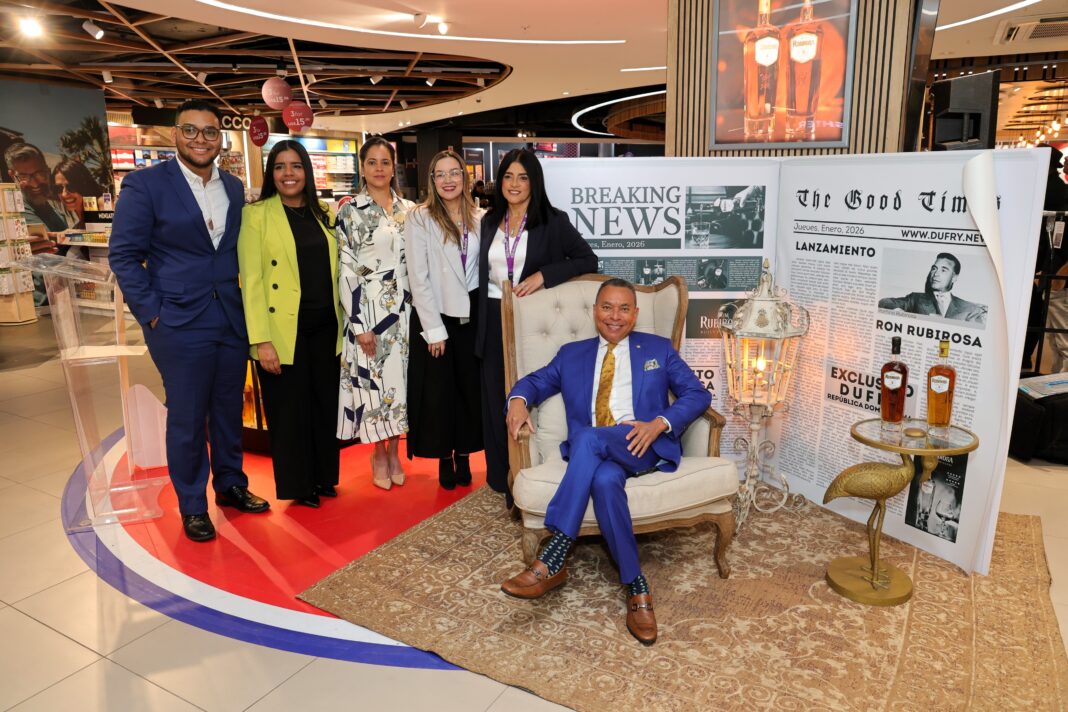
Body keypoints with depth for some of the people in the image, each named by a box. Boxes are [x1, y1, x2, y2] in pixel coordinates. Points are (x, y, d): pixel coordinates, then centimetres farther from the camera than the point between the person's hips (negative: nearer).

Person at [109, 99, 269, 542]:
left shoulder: (234, 188, 9)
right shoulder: (145, 184, -6)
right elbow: (124, 254, -6)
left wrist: (244, 299, 5)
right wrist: (150, 312, -11)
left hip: (232, 319, 5)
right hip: (179, 323, -4)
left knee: (229, 410, 15)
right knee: (187, 419, 6)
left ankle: (231, 485, 33)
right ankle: (192, 506, 22)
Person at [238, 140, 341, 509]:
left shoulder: (322, 214, 11)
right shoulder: (256, 214, -4)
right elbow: (251, 281, -10)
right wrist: (261, 340, -16)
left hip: (325, 327, 5)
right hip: (283, 330, -5)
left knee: (325, 404, 13)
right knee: (290, 409, 7)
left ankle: (324, 476, 31)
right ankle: (298, 485, 24)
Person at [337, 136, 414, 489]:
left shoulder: (409, 210, 9)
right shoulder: (349, 212, -2)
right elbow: (346, 271, -7)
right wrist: (359, 324, -12)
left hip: (404, 309, 3)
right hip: (367, 309, -3)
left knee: (400, 376, 8)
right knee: (371, 380, 2)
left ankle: (394, 451, 23)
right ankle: (378, 454, 19)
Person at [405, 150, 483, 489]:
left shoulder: (479, 218, 4)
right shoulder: (419, 218, -7)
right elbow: (418, 278, -9)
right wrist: (434, 330, -11)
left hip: (472, 315, 3)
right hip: (435, 316, -3)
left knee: (470, 387, 8)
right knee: (438, 391, 6)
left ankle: (464, 456, 24)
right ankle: (444, 459, 21)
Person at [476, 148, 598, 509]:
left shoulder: (553, 222, -2)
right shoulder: (489, 222, 11)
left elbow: (588, 260, -8)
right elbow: (483, 275, 15)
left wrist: (543, 275, -19)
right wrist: (481, 324, 6)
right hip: (495, 323, 4)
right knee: (498, 402, 7)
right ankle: (506, 483, 22)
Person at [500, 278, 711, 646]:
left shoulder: (658, 349, 18)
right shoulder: (572, 354, 24)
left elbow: (697, 394, 10)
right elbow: (536, 380, 21)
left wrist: (659, 423, -9)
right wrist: (518, 400, -5)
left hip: (643, 447, -2)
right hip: (590, 452, 2)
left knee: (590, 438, -34)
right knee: (604, 480, -35)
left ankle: (552, 562, -36)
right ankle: (636, 588, -25)